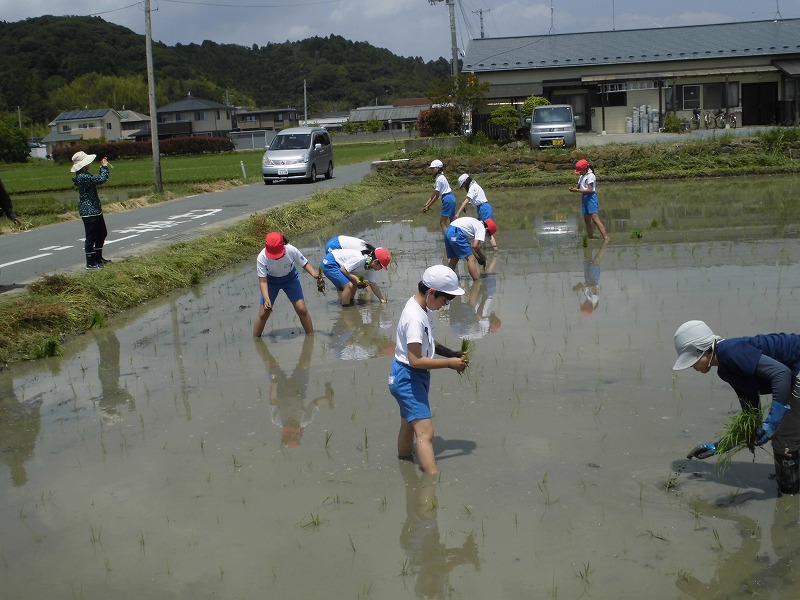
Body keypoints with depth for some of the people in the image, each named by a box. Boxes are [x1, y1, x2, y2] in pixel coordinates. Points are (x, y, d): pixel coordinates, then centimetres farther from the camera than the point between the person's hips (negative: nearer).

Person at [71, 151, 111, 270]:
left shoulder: (84, 175, 12)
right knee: (91, 237, -3)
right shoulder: (83, 177, -22)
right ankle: (90, 263, 5)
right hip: (89, 212, -11)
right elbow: (101, 179, -26)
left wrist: (102, 167, 13)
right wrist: (104, 167, -12)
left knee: (102, 234, 21)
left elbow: (99, 180, 21)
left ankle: (98, 258, 33)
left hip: (95, 210, 11)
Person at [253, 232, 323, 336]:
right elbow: (263, 281, -27)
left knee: (302, 309, -8)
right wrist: (267, 299, -40)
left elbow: (305, 264, -16)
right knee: (263, 313, -3)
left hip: (290, 278, 0)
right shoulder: (262, 258, -32)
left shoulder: (291, 250, -32)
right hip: (271, 281, 0)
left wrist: (314, 274, -34)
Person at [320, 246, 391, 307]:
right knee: (349, 285, -20)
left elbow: (373, 285, 6)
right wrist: (357, 280, -21)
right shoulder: (360, 259, -29)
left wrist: (382, 299, 3)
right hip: (329, 263, -10)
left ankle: (350, 303, 25)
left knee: (354, 284, 13)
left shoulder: (370, 267, 0)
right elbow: (343, 270, -24)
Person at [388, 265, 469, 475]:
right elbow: (415, 360, -27)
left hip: (414, 377, 10)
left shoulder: (423, 307, 4)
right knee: (425, 432, -16)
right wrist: (449, 363, -19)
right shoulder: (415, 318, -25)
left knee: (409, 426, 24)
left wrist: (451, 354, 4)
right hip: (408, 378, -10)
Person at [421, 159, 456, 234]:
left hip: (447, 199, -10)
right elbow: (434, 194, 16)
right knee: (452, 222, 13)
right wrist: (426, 204, 13)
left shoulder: (439, 179, -15)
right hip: (451, 198, 10)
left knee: (442, 222, -6)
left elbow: (436, 196, -13)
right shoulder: (440, 177, 15)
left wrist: (428, 206, -7)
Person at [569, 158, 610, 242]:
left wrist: (577, 190, -19)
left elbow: (589, 190, -17)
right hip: (584, 198, 9)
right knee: (587, 220, 7)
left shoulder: (590, 176, -10)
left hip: (591, 197, -9)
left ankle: (606, 237, -22)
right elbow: (578, 187, 17)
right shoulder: (582, 177, 16)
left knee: (595, 218, -18)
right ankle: (590, 237, 12)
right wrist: (573, 189, -6)